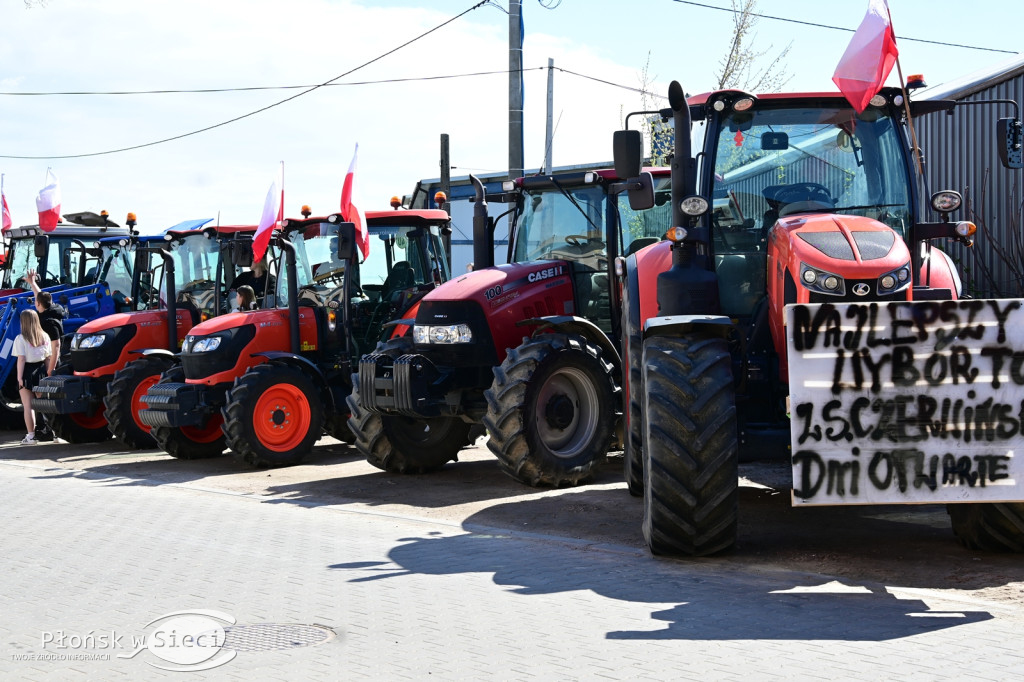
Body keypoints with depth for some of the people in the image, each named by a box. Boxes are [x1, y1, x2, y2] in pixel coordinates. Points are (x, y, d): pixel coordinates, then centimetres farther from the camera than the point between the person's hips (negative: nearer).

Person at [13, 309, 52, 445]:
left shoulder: (21, 339, -11)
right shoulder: (45, 337, 4)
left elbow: (21, 359, -14)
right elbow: (48, 357, 6)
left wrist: (19, 377, -12)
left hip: (27, 372, -5)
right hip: (41, 371, 5)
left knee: (27, 406, 0)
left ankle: (30, 436, -1)